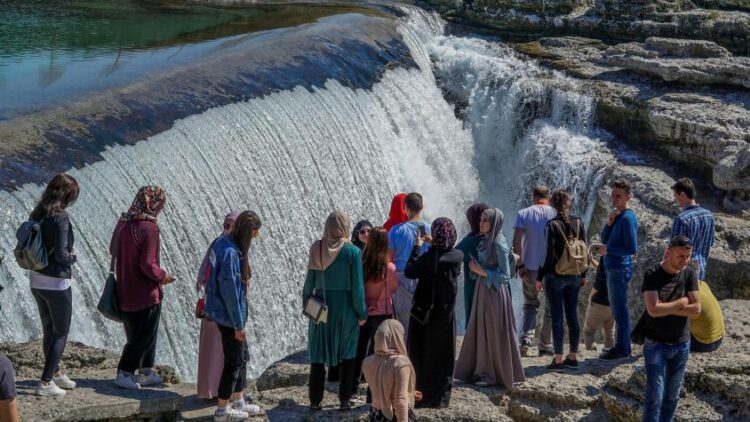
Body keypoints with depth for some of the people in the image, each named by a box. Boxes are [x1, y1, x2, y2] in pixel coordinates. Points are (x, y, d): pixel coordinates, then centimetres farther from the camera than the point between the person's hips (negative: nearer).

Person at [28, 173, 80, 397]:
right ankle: (45, 382, 4)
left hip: (36, 280, 7)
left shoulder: (37, 215, 4)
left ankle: (55, 373, 35)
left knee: (48, 330, 21)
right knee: (61, 333, 6)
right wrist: (73, 257, -2)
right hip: (57, 283, -7)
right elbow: (61, 254, -23)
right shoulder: (61, 217, -20)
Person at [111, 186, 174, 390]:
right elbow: (148, 265, -24)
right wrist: (162, 276, -7)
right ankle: (125, 373, 9)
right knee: (143, 336, 5)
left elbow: (113, 250, 14)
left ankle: (147, 371, 27)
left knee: (136, 333, 19)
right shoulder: (149, 228, -22)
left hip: (125, 291, 8)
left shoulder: (123, 223, 2)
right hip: (146, 293, -8)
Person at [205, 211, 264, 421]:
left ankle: (239, 403, 31)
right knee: (234, 362, 4)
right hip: (229, 316, -9)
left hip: (223, 312, 9)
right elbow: (230, 291, -23)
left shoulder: (224, 243, 3)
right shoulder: (230, 252, -25)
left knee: (242, 356, 19)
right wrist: (239, 324, -17)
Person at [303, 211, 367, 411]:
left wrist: (306, 304, 12)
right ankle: (345, 399, 13)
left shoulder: (317, 248, -4)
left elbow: (310, 280, 0)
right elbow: (357, 286, -10)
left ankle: (315, 400, 14)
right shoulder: (353, 252, -11)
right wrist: (361, 313, -1)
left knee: (318, 353, 11)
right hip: (345, 308, -2)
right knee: (348, 354, 13)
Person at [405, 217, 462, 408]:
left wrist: (417, 247, 2)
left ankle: (420, 396, 13)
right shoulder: (458, 256, -8)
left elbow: (409, 272, -4)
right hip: (446, 314, 2)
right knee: (443, 356, 11)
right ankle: (441, 398, 13)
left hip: (424, 314, -2)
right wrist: (435, 245, 17)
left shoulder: (428, 257, -17)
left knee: (420, 356, 10)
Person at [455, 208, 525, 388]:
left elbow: (505, 276, -17)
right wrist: (475, 268, 0)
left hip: (495, 294, -8)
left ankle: (496, 374, 12)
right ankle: (483, 371, 21)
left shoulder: (499, 245, -17)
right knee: (481, 332, 12)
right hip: (482, 292, 8)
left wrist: (482, 271, -16)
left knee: (494, 334, 2)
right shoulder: (484, 241, 7)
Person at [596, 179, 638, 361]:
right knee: (618, 309, 15)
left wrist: (608, 250, -14)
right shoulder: (617, 216, 12)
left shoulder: (627, 218, -16)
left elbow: (632, 248, -20)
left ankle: (622, 348, 1)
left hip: (621, 269, -10)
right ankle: (622, 346, 24)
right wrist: (609, 223, -4)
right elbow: (604, 239, 11)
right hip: (614, 269, 10)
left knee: (620, 309, -4)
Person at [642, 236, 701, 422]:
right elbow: (653, 309, -24)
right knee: (655, 395, -4)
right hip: (656, 344, -3)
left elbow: (696, 309, -11)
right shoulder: (653, 274, -13)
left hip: (681, 344, 4)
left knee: (672, 395, 12)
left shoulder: (690, 274, -3)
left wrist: (666, 308, -16)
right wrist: (681, 303, -13)